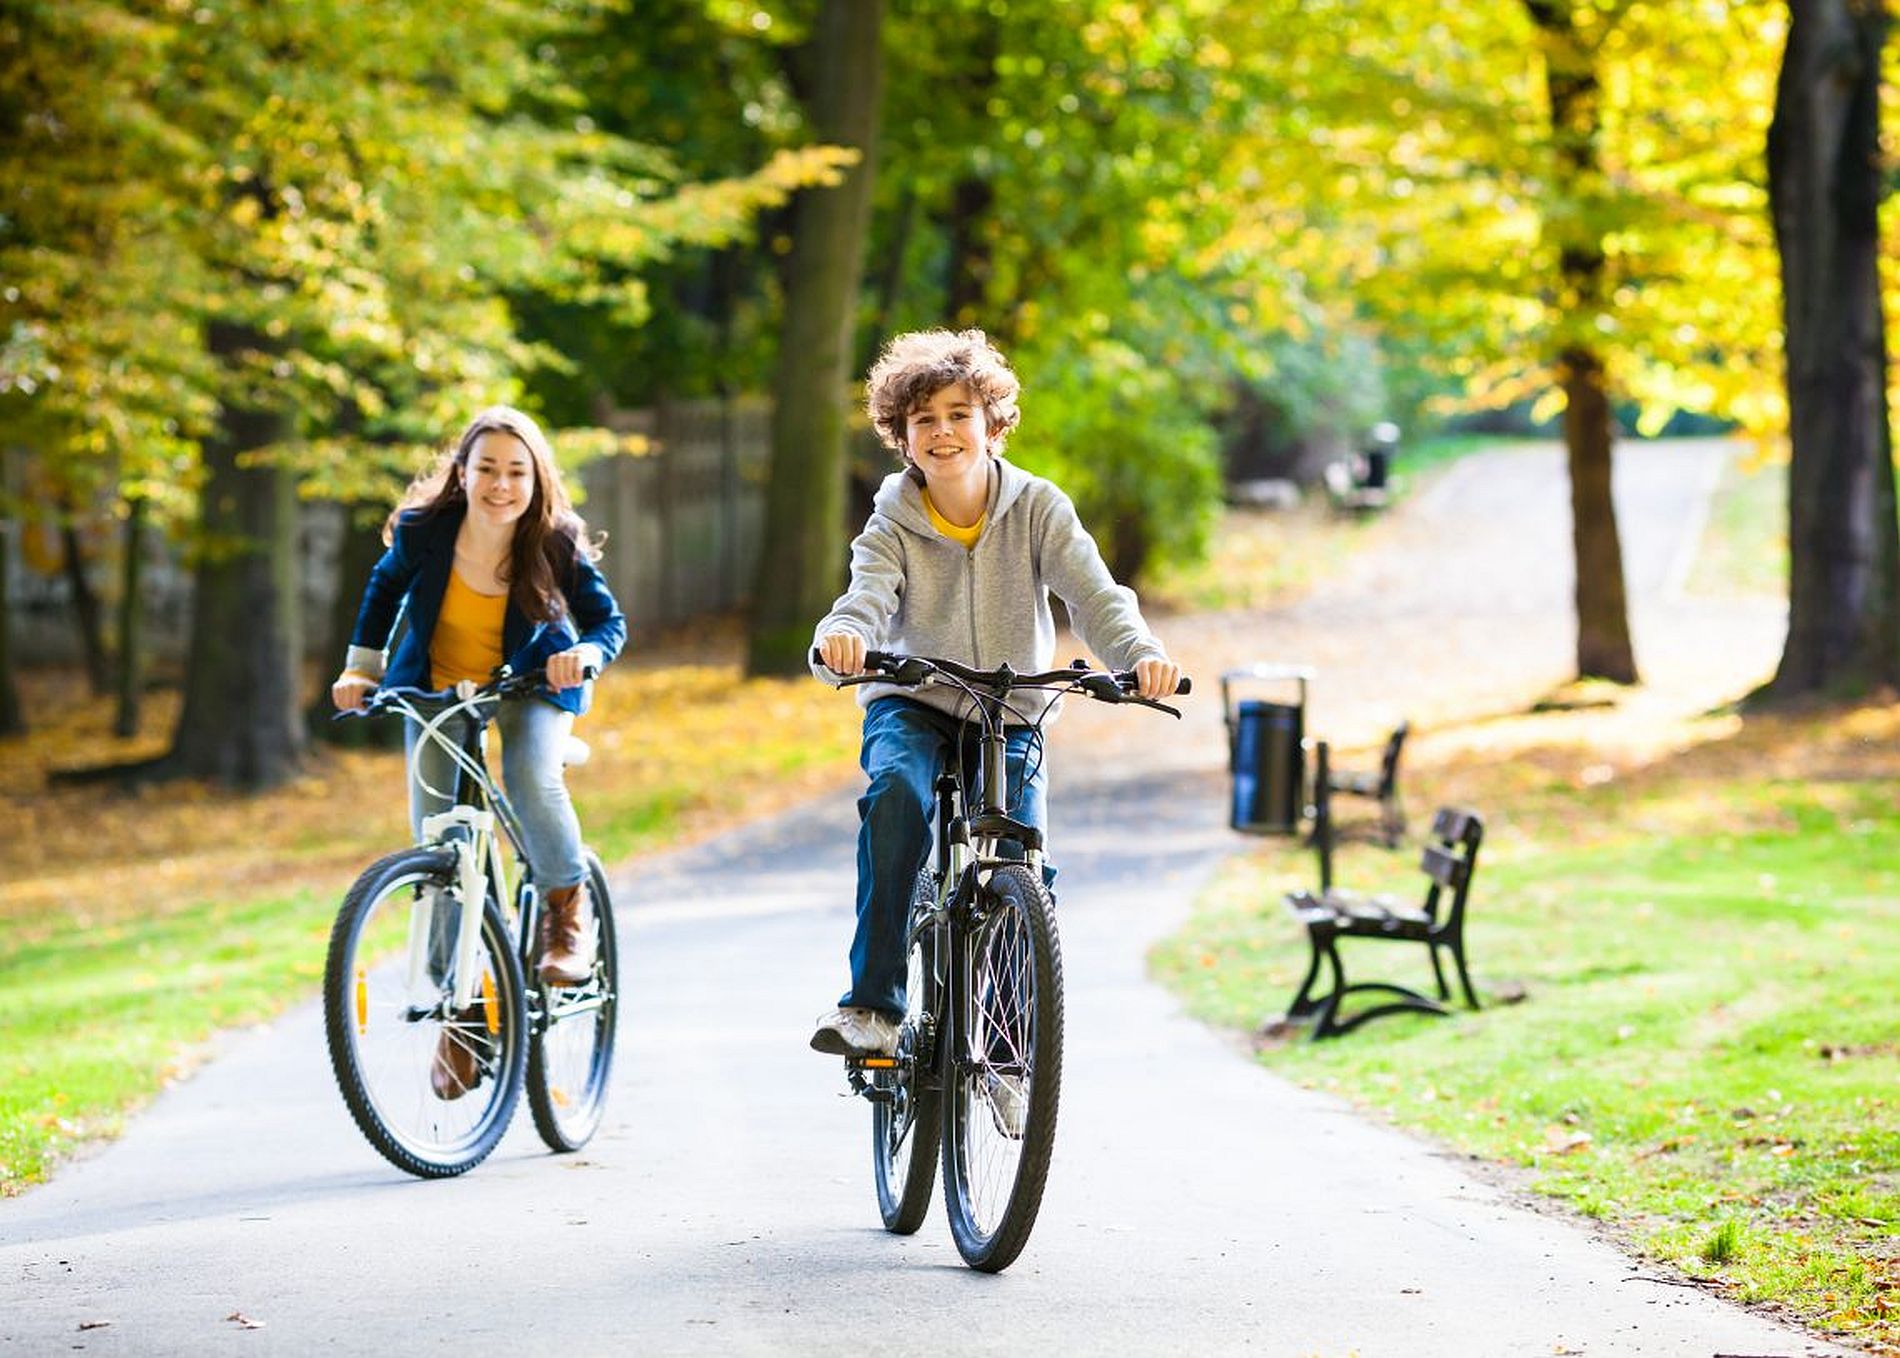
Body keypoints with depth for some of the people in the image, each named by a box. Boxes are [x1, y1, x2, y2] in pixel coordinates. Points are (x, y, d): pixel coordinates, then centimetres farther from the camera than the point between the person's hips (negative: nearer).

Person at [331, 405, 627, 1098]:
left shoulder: (557, 544, -24)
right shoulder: (423, 531, -21)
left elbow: (609, 620, -14)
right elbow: (385, 586, 1)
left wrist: (585, 653, -35)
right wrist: (361, 664, -5)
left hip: (531, 682, -1)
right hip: (436, 684, 2)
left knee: (532, 782, -31)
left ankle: (567, 908, -1)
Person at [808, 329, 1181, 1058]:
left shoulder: (1036, 507, -7)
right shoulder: (893, 526, -8)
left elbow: (1092, 593, -19)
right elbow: (867, 596, -26)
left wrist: (1140, 653, -41)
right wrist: (840, 638, -51)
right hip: (911, 705, -1)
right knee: (896, 794, -34)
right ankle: (872, 1003, -34)